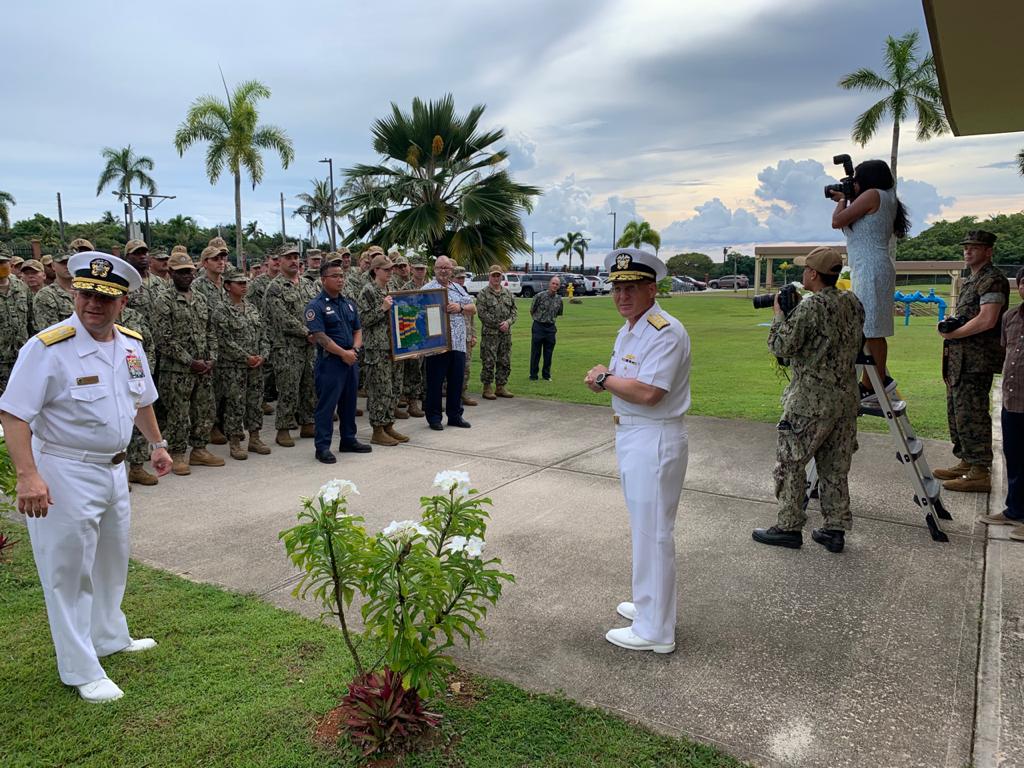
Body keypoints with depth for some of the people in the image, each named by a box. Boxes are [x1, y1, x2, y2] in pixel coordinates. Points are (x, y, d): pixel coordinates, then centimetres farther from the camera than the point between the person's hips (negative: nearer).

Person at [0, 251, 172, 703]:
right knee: (69, 572, 4)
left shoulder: (130, 344, 2)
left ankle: (109, 637, 43)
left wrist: (157, 443, 23)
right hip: (65, 474, -7)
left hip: (113, 469, 7)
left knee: (111, 562, 22)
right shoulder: (48, 348, -19)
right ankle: (82, 671, 18)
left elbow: (141, 400, 18)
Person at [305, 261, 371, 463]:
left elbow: (358, 330, 15)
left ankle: (349, 440, 26)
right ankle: (322, 447, 4)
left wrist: (354, 350, -4)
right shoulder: (316, 306, -9)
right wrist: (343, 353, -16)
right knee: (326, 405, -2)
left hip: (351, 361, 7)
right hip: (329, 362, -7)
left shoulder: (349, 304, 13)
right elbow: (319, 336, -17)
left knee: (349, 403, 14)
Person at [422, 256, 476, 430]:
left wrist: (460, 307, -5)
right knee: (435, 381, 2)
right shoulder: (427, 288, -1)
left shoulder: (458, 289, 17)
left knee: (456, 381, 10)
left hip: (458, 343, 5)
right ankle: (433, 416, 12)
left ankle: (455, 415, 21)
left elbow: (473, 309, 12)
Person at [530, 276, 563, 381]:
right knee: (535, 352, 2)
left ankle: (546, 375, 20)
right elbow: (532, 311, 1)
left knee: (548, 353, 9)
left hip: (551, 328, 4)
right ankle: (533, 375, 12)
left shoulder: (559, 299, 3)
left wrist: (551, 321, 13)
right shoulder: (540, 296, -9)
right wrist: (539, 320, 8)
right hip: (538, 327, -4)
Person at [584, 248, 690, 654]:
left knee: (653, 532, -1)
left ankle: (655, 631, 11)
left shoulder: (665, 332, -19)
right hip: (631, 436, 10)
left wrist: (603, 378, -14)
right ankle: (649, 604, 37)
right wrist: (603, 378, -5)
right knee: (644, 526, 20)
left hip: (655, 441, -10)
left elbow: (647, 392, -28)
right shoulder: (627, 331, 12)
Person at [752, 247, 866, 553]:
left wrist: (779, 315, -1)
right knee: (835, 467, 13)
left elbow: (782, 347, -16)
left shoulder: (810, 306, -16)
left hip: (811, 400, -7)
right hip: (846, 398, 7)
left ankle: (789, 527, 11)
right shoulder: (853, 303, 7)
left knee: (790, 462, 5)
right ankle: (835, 530, 19)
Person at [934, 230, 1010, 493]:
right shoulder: (970, 280, 20)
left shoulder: (993, 280, -12)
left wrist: (953, 333, -13)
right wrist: (950, 326, 7)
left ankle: (979, 473, -4)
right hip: (961, 359, 10)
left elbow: (987, 320, -23)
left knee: (970, 413, -9)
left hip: (977, 360, -10)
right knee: (957, 411, 15)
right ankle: (966, 463, 25)